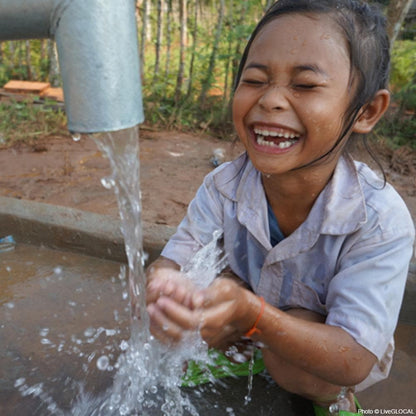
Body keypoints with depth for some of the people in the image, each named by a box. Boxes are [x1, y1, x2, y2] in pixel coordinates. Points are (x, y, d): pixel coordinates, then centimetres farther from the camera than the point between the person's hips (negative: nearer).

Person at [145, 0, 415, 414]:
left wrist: (251, 313, -51)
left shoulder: (382, 222, -33)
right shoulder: (224, 185, -22)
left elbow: (353, 364, -32)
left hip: (328, 346, -1)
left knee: (301, 376, -31)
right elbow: (171, 262, -19)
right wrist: (162, 282, -46)